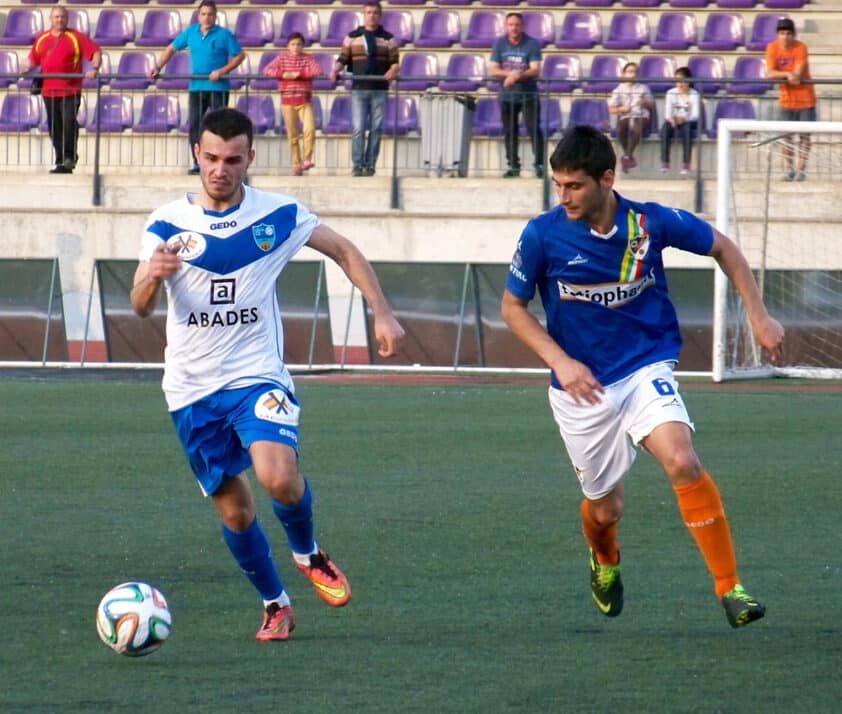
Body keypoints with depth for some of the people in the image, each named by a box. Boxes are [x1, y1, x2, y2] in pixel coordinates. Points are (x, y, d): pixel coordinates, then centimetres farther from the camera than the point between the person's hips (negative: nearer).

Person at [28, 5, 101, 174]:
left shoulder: (76, 38, 1)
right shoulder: (41, 39, 14)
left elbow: (96, 52, -3)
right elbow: (33, 59, 22)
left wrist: (94, 68, -18)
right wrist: (27, 69, 2)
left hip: (70, 91, -4)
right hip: (49, 90, 5)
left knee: (69, 123, -17)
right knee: (54, 128, 6)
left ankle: (70, 157, -7)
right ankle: (61, 162, 11)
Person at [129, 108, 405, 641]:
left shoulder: (278, 216, -3)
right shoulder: (167, 224, -3)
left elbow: (343, 251, 11)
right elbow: (140, 307, -10)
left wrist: (383, 314, 2)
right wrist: (153, 277, -33)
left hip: (257, 376, -2)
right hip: (192, 388, 2)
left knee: (279, 477, -25)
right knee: (234, 509, 6)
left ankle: (309, 553, 6)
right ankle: (275, 605, 27)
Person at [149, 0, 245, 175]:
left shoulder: (224, 35, -5)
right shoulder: (191, 32, 7)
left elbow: (239, 56, -4)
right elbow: (172, 49, 14)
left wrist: (223, 71, -16)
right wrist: (158, 67, 3)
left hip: (218, 87, -4)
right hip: (196, 87, 4)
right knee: (194, 126, 3)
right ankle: (198, 164, 10)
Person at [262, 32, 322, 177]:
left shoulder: (308, 59, 3)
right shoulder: (282, 59, 4)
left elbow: (318, 71, -14)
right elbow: (267, 70, -6)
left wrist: (299, 74, -19)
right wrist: (283, 74, -20)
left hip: (305, 101, -1)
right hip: (288, 101, 1)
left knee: (310, 129, -20)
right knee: (293, 135, 3)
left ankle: (307, 159, -6)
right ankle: (296, 165, 9)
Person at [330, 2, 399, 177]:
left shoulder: (388, 39, 9)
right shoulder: (352, 37, 9)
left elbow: (394, 61, 5)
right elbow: (343, 59, 7)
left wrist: (392, 71, -17)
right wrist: (336, 70, -13)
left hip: (379, 90, 1)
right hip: (359, 89, -1)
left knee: (376, 128, 1)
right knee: (358, 128, -7)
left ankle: (370, 165, 6)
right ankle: (357, 165, -5)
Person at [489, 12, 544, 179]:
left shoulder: (532, 44, -7)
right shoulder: (499, 44, 1)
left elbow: (535, 71, -15)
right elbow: (494, 71, -2)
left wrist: (518, 76, -29)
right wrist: (510, 73, -20)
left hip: (528, 95, -3)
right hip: (507, 96, 3)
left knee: (534, 130, -8)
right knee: (509, 132, 7)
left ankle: (540, 165, -6)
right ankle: (513, 166, 14)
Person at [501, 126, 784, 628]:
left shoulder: (652, 223, -11)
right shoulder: (543, 236, -13)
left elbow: (722, 247, 7)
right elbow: (513, 307, 1)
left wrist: (759, 316, 4)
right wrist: (561, 361, -13)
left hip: (646, 370, -1)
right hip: (583, 389, 1)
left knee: (682, 461, -27)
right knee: (605, 508, 10)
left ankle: (730, 587, -21)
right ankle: (605, 562, 49)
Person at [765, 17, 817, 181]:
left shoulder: (801, 48, -15)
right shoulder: (772, 48, -7)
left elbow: (797, 74, -22)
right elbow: (770, 73, -16)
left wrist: (778, 75, -20)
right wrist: (788, 74, -28)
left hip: (805, 98, -2)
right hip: (786, 98, 2)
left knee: (804, 135, 0)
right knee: (786, 135, 3)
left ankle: (801, 169, 5)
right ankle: (788, 169, 10)